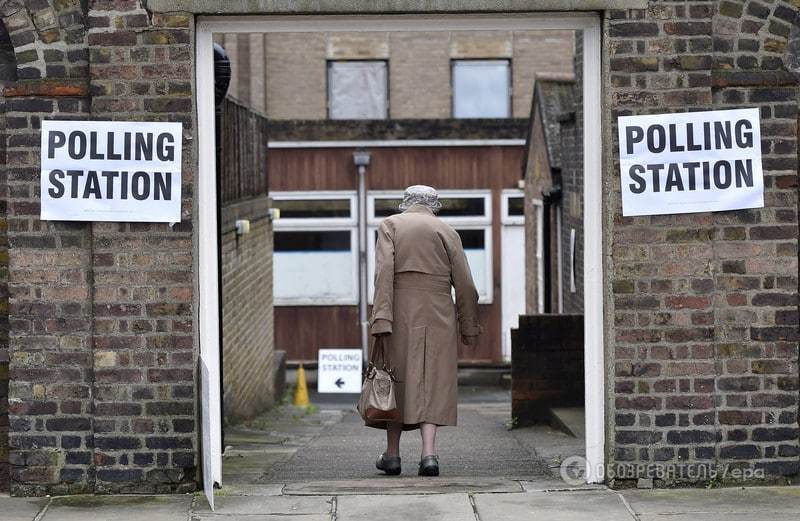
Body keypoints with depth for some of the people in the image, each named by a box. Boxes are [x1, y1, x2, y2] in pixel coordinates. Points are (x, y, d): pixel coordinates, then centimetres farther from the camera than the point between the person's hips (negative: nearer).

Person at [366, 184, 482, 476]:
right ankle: (428, 452, -12)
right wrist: (469, 327, 13)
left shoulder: (390, 225, 5)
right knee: (432, 381, 2)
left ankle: (392, 454, 16)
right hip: (438, 315, 0)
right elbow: (464, 284, 5)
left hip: (400, 312, 0)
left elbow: (384, 272, -9)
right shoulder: (447, 231, 9)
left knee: (398, 379, 10)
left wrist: (381, 319, -15)